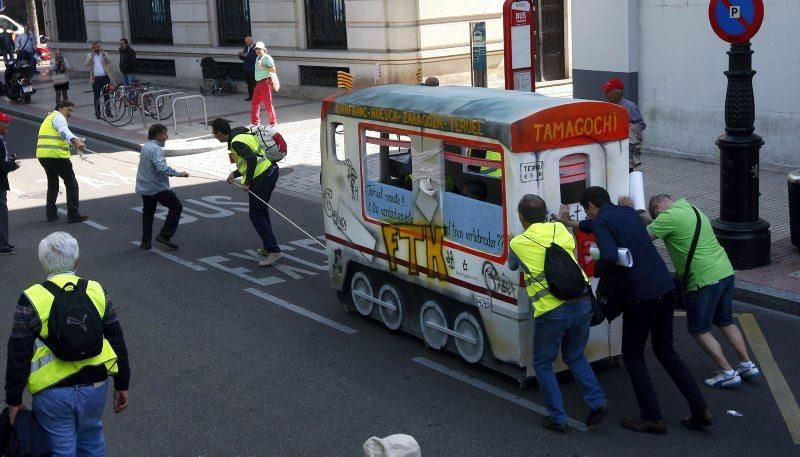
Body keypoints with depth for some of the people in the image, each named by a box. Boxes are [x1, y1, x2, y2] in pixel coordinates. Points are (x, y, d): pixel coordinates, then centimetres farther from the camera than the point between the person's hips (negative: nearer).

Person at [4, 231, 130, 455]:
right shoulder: (96, 291, -3)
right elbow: (117, 342, 2)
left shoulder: (31, 300, -11)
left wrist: (14, 399, 2)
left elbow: (18, 355, -8)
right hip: (95, 386, 3)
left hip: (52, 393, -3)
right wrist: (121, 385, 11)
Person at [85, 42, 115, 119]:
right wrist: (91, 56, -14)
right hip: (96, 78, -1)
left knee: (106, 95, 6)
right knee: (97, 96, 2)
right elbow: (87, 65, -7)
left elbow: (109, 62, -8)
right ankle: (97, 113, 5)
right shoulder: (90, 55, 8)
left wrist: (104, 54, -18)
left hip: (105, 77, 1)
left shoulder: (104, 54, 9)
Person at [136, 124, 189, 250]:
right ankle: (165, 235, -2)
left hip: (144, 187, 9)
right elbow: (162, 167, -33)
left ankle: (146, 242, 18)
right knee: (176, 206, 3)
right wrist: (179, 173, -29)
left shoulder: (145, 146, 10)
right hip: (158, 187, -9)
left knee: (148, 213, 18)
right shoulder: (156, 149, -20)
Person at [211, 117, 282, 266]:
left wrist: (247, 183, -24)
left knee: (256, 216, -3)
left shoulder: (236, 142, -15)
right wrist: (235, 173, 15)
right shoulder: (243, 135, 16)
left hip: (261, 179, -10)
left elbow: (251, 159, -30)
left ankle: (274, 251, -7)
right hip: (271, 172, 10)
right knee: (262, 212, 22)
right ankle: (267, 247, 30)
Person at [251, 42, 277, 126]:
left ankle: (273, 122, 6)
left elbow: (273, 70, -18)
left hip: (265, 82, -9)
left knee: (268, 103, -5)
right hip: (258, 83, 9)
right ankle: (255, 122, 17)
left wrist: (263, 66, -25)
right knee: (254, 103, 9)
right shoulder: (257, 58, 17)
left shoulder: (267, 58, -9)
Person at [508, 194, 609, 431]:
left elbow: (512, 265, 25)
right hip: (583, 303, 4)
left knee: (543, 364, 17)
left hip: (551, 311, -4)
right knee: (575, 356, 26)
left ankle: (558, 418, 15)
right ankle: (597, 402, 12)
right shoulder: (560, 229, 11)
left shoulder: (518, 243, 3)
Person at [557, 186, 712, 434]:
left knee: (633, 356, 10)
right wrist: (571, 223, 48)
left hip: (642, 296, -7)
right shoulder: (629, 212, 18)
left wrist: (596, 271, -4)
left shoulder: (601, 221, -7)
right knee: (665, 350, 20)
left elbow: (609, 257, -24)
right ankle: (700, 410, 14)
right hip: (666, 289, 7)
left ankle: (653, 418, 12)